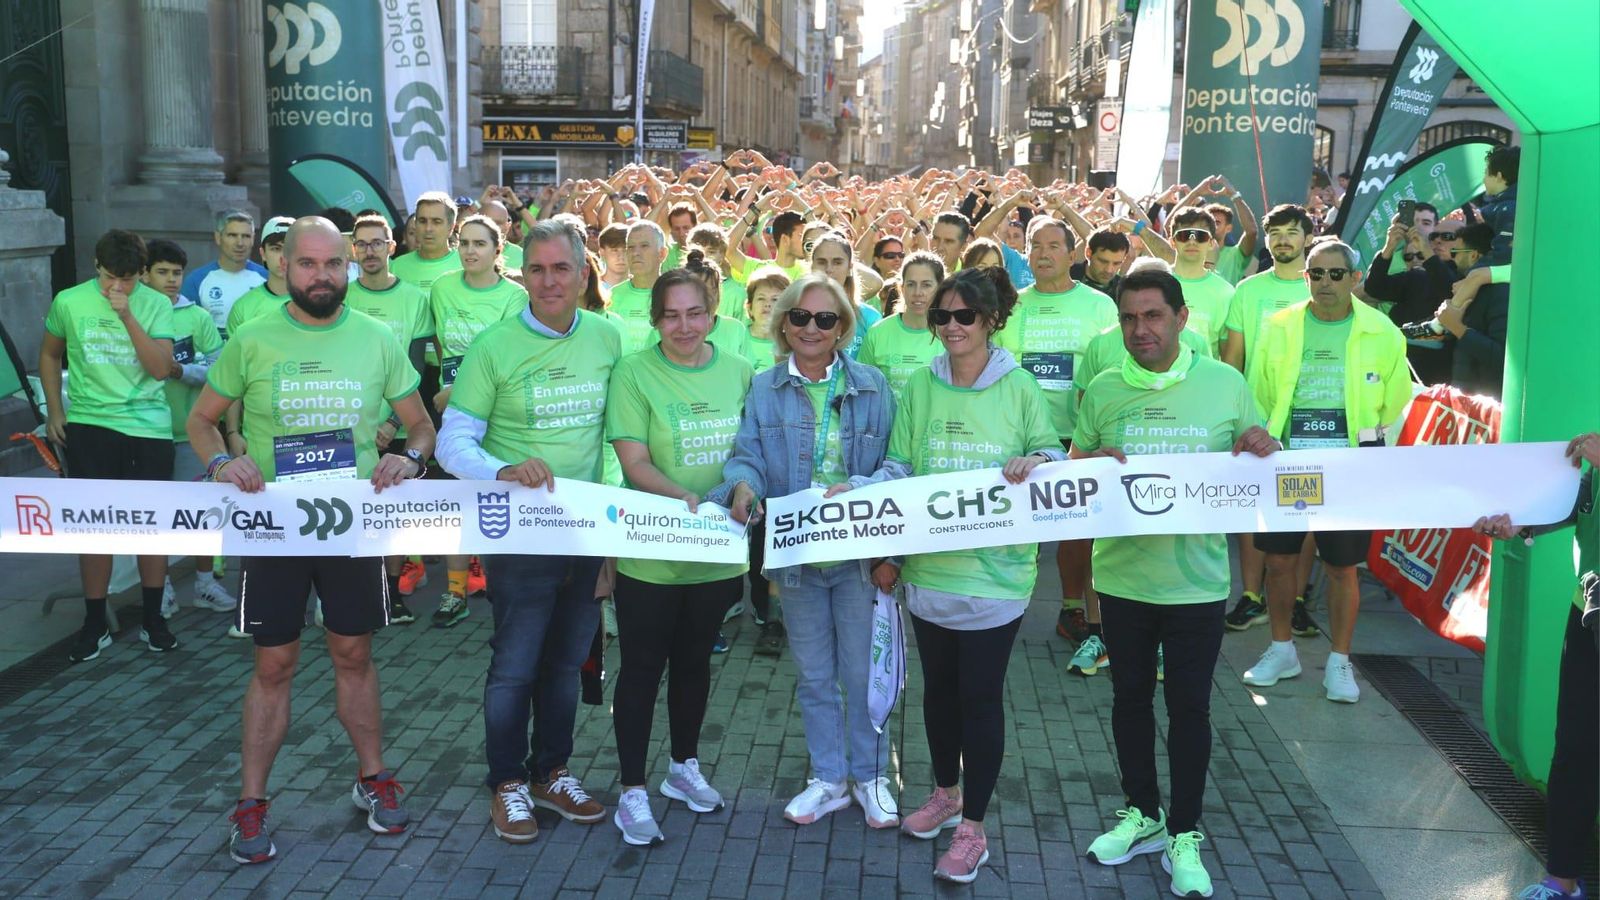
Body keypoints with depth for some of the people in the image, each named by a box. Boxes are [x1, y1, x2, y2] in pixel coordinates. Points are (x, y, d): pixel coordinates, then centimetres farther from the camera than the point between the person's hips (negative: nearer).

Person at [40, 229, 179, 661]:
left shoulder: (156, 306, -5)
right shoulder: (68, 302, -2)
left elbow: (161, 369, -14)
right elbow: (50, 355, 13)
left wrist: (127, 316, -21)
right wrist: (54, 411, 8)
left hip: (150, 427, 0)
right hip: (89, 426, 0)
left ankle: (152, 619, 20)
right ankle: (95, 624, 15)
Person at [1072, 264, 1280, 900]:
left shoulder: (1226, 383, -3)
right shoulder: (1103, 390, 1)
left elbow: (1254, 464, 7)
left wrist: (1261, 449, -16)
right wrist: (1091, 462, -16)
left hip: (1197, 580, -2)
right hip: (1122, 577, 2)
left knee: (1189, 706, 7)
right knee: (1130, 697, 15)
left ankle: (1184, 835, 23)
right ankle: (1142, 814, 35)